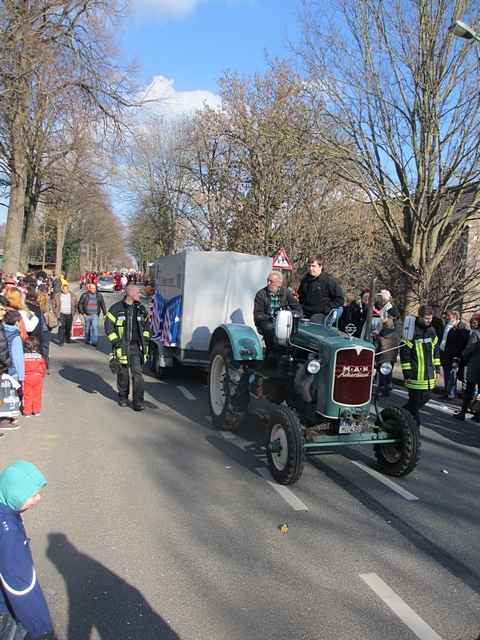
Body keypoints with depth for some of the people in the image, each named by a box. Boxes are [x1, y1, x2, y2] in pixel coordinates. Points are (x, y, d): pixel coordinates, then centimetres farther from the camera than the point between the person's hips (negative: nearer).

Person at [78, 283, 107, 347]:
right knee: (87, 328, 13)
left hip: (95, 315, -1)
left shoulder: (99, 295, 3)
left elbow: (103, 305, 7)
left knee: (95, 327, -14)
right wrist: (82, 313, -3)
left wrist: (105, 314, 4)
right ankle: (87, 340, 30)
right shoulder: (84, 295, -1)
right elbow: (80, 304, 3)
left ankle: (94, 342, -15)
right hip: (87, 315, 1)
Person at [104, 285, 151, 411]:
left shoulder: (141, 309, 9)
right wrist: (115, 341, -12)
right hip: (122, 347, -2)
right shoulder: (116, 308, -5)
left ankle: (138, 402, -4)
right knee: (123, 373, 9)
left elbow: (146, 324, 20)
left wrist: (145, 339, 10)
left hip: (137, 346, 2)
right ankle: (123, 397, 30)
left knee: (138, 373, -6)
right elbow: (108, 326, -6)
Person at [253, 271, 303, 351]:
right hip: (266, 321, -2)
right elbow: (258, 315, -6)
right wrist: (271, 318, -23)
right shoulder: (261, 294, -1)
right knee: (270, 327, -34)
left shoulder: (285, 292, 5)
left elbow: (298, 309, 5)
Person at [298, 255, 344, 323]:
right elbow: (300, 296, 33)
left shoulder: (330, 280, -2)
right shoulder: (305, 280, 16)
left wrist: (326, 309, -10)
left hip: (322, 314, -5)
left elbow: (339, 299, -2)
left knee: (313, 320, -36)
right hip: (306, 314, 6)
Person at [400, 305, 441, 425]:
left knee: (425, 398, 13)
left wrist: (437, 368, 14)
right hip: (415, 374, -7)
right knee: (416, 400, 0)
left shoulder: (431, 330, 8)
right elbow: (404, 353, -11)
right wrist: (407, 373, -11)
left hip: (429, 374, 7)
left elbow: (436, 350, 18)